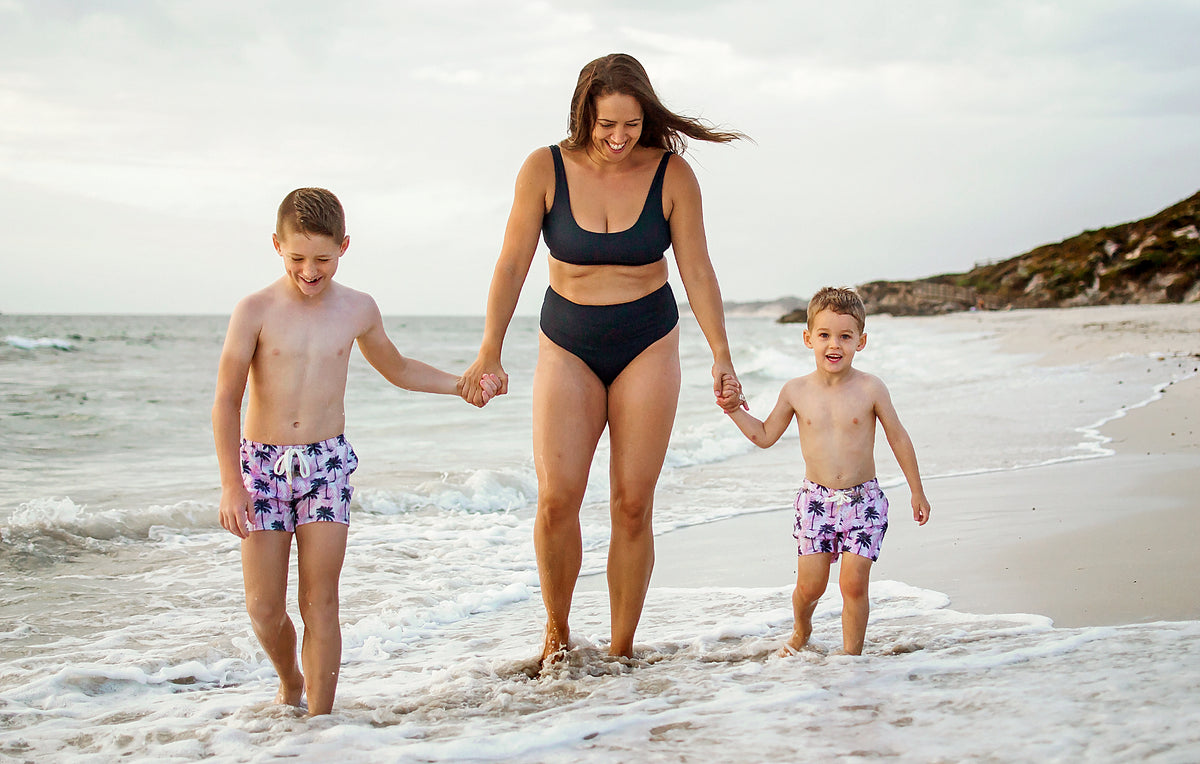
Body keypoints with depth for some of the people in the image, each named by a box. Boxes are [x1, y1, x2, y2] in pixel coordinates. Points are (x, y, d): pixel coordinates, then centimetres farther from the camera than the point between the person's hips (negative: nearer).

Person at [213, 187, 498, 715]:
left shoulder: (357, 310, 3)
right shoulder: (256, 311, -7)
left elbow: (397, 369, 23)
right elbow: (226, 400, -6)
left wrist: (462, 384, 13)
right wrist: (231, 483, -12)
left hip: (327, 463, 1)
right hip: (262, 462, -1)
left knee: (320, 605, -3)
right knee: (263, 609, 1)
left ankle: (319, 716, 5)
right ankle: (290, 686, 30)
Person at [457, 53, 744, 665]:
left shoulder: (671, 174, -8)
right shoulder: (546, 170, -9)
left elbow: (698, 272, -3)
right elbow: (512, 264, -6)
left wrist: (720, 355, -8)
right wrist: (490, 352, -11)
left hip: (648, 346, 0)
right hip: (568, 346, 0)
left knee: (633, 505, -3)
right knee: (557, 498, -14)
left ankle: (622, 649, 9)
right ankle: (557, 631, 9)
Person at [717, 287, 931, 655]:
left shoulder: (870, 389, -8)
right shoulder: (796, 391, -2)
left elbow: (899, 438, 3)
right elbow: (765, 436, 12)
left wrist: (917, 493, 8)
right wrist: (735, 408, 0)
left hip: (863, 500, -1)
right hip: (816, 500, 2)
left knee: (854, 583, -6)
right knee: (809, 584, 2)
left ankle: (852, 655, 12)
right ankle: (801, 631, 34)